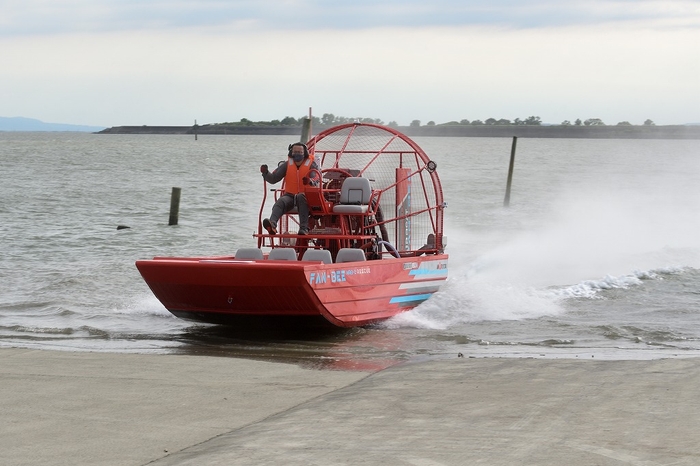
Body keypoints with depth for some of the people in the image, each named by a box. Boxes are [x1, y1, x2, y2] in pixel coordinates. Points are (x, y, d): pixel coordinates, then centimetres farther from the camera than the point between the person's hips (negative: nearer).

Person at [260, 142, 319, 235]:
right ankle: (272, 225, -59)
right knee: (281, 202, -31)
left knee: (301, 197, -38)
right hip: (290, 195, 2)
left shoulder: (311, 165, 3)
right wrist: (265, 173, -15)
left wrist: (310, 181, -39)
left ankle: (304, 228, -48)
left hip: (305, 195, -2)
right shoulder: (287, 165, 10)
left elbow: (315, 178, -14)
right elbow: (273, 179, 6)